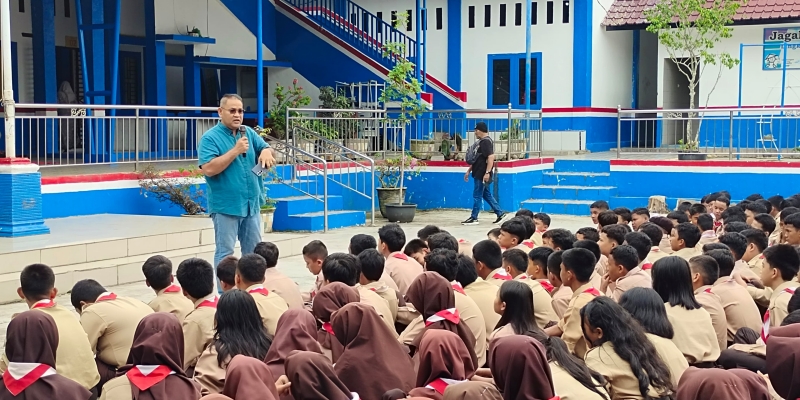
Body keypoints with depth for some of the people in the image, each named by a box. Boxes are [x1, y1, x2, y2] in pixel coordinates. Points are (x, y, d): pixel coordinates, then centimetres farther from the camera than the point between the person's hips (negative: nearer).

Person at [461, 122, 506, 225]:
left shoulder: (486, 142, -15)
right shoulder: (480, 142, 16)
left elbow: (491, 157, -24)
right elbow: (475, 159, 23)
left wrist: (487, 173, -28)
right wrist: (468, 171, 23)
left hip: (482, 174, -10)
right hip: (478, 173, 10)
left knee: (477, 195, -3)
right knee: (487, 194, 15)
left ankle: (474, 218, 4)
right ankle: (500, 213, 21)